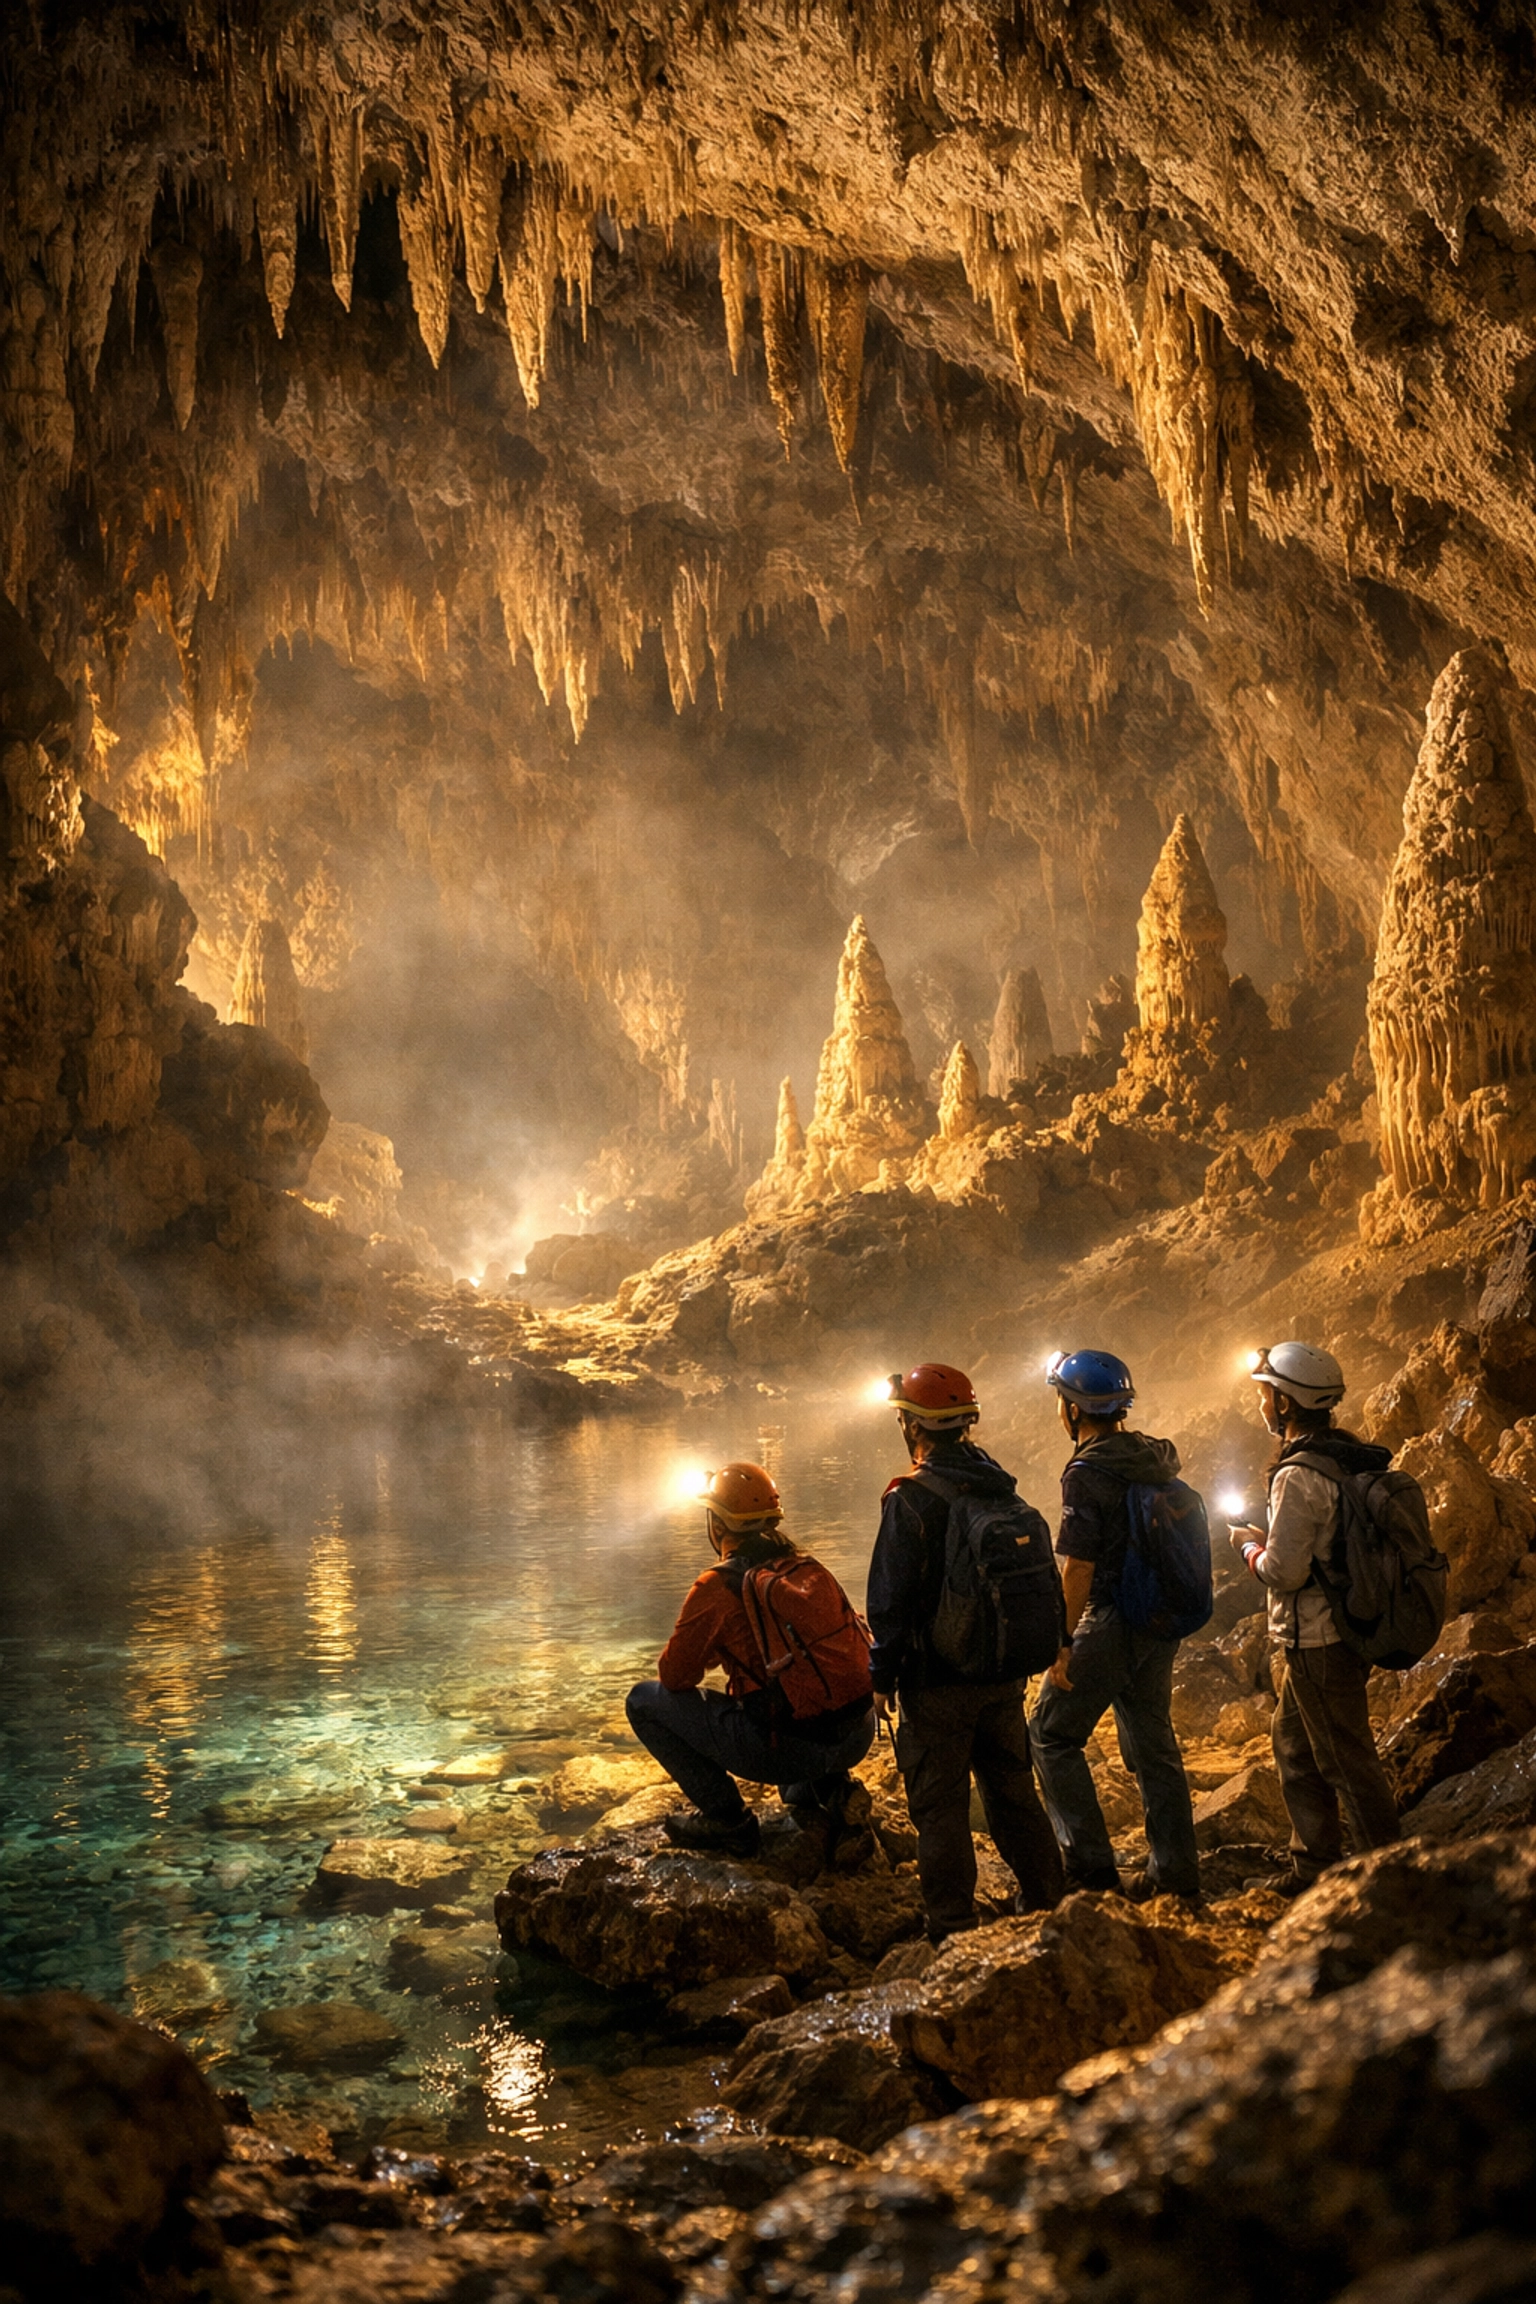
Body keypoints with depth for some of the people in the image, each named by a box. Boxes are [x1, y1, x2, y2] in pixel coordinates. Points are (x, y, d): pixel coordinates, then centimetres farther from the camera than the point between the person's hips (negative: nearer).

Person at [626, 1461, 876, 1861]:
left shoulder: (719, 1587, -8)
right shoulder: (811, 1569, 9)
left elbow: (675, 1676, 0)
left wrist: (710, 1652, 23)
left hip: (791, 1748, -6)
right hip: (858, 1737, 7)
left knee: (644, 1700, 8)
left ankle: (727, 1820, 10)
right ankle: (833, 1792, 19)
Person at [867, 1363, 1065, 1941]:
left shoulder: (911, 1499, -16)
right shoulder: (1003, 1490, 6)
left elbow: (890, 1600, -16)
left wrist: (883, 1677, -6)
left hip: (938, 1681, -6)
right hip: (1004, 1675, 7)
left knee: (940, 1807, 2)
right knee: (1013, 1792, 17)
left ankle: (953, 1932, 5)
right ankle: (1046, 1907, 25)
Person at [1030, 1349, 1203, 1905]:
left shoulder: (1088, 1474, -18)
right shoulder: (1154, 1457, 6)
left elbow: (1078, 1570, -19)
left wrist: (1062, 1643, -13)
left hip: (1112, 1624, -8)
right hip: (1161, 1624, 8)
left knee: (1052, 1734, 6)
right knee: (1153, 1742, 15)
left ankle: (1090, 1865, 3)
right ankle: (1176, 1873, 19)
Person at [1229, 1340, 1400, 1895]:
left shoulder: (1299, 1475, -22)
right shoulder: (1352, 1457, 7)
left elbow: (1283, 1572, -22)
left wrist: (1249, 1546, -3)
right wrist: (1271, 1540, 15)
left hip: (1317, 1642, -10)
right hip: (1347, 1628, 10)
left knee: (1347, 1761, 0)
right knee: (1293, 1741, 21)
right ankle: (1315, 1865, 30)